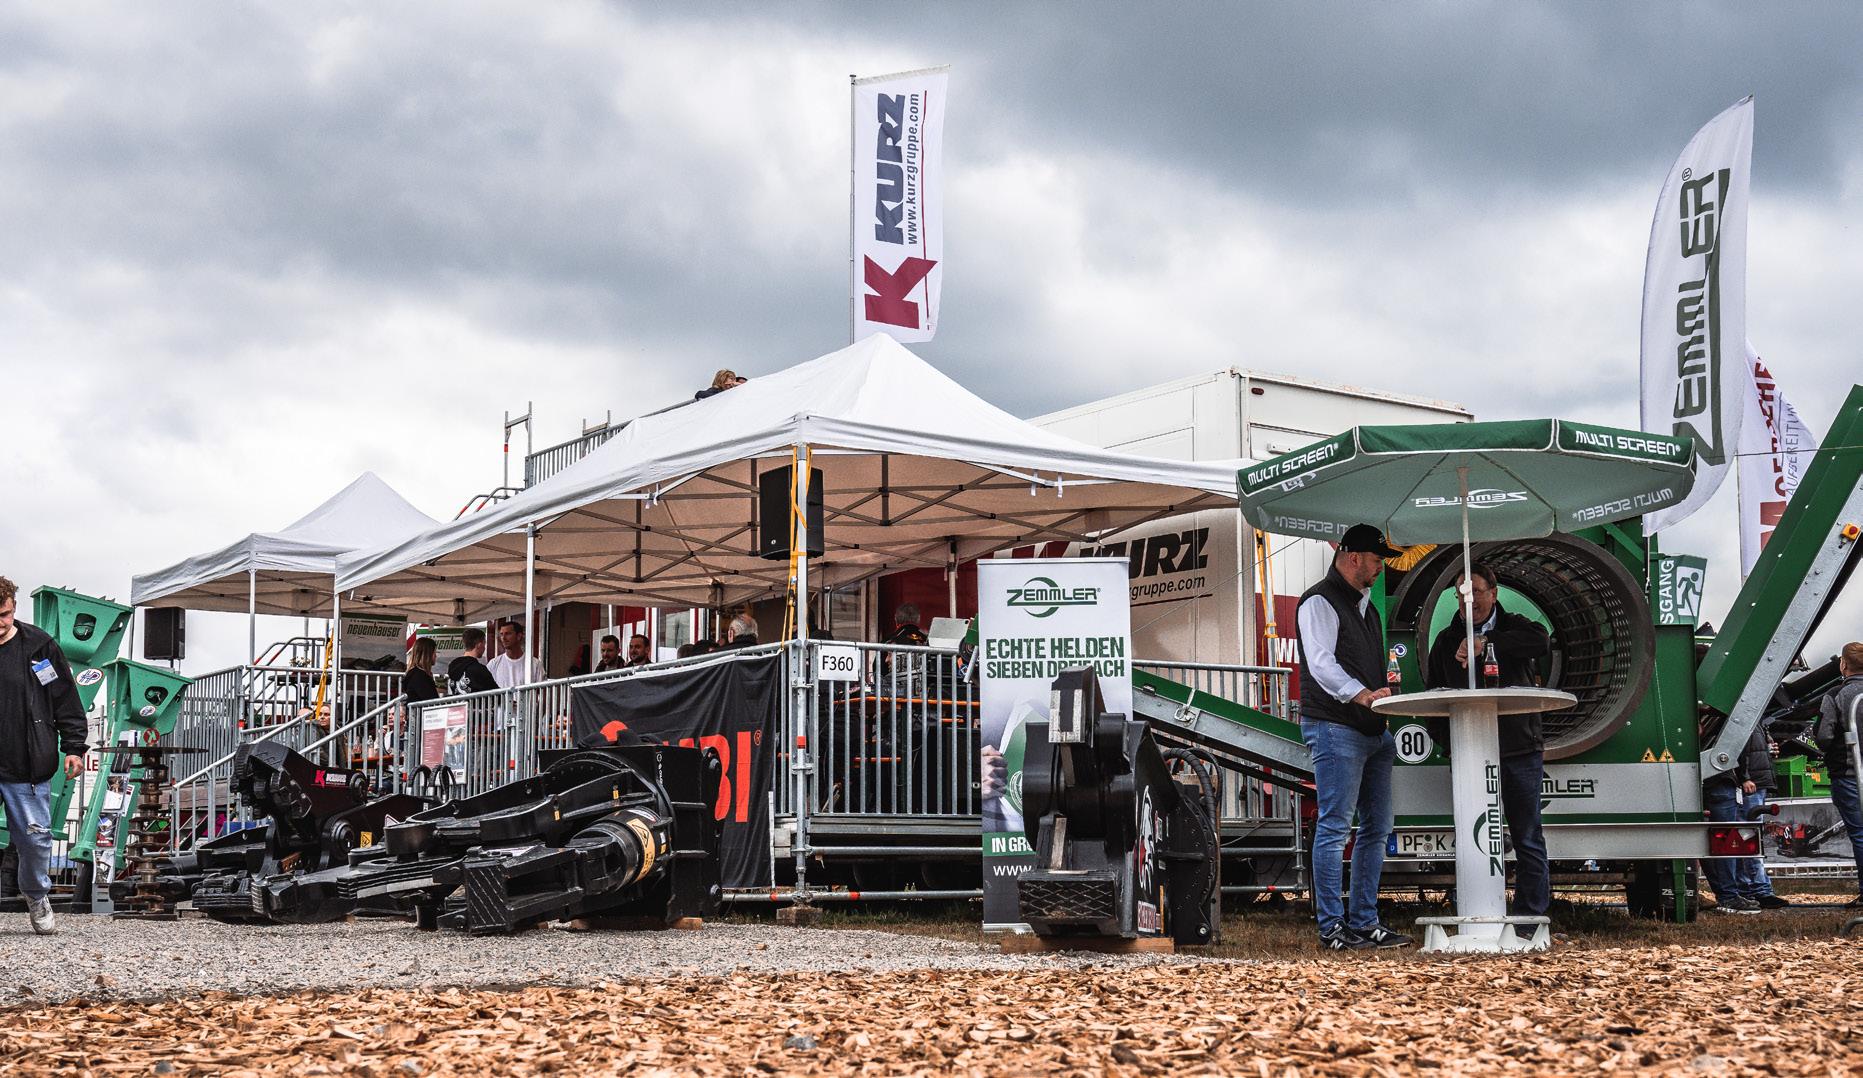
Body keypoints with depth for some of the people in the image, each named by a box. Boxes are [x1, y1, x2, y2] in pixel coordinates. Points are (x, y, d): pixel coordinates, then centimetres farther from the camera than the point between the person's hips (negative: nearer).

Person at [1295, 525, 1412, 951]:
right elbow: (1321, 664, -21)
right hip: (1335, 728, -10)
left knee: (1376, 828, 9)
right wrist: (1363, 695, -33)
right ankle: (1332, 927, -5)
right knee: (1335, 828, -8)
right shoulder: (1319, 602, -8)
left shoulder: (1365, 605, 21)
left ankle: (1364, 923, 15)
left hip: (1372, 731, 10)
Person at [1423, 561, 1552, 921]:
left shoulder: (1513, 627, 7)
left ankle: (1531, 915, 6)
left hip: (1521, 747, -1)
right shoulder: (1446, 641, 15)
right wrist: (1446, 736, 1)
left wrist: (1486, 643, -21)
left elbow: (1541, 641, -17)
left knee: (1527, 836, 2)